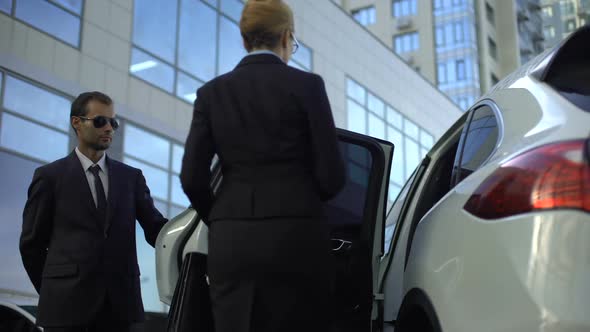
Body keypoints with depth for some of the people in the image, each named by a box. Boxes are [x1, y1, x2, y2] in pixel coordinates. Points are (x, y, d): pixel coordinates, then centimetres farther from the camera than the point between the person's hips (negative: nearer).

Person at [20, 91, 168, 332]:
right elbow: (32, 242, 7)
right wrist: (54, 292, 6)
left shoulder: (131, 177, 12)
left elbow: (155, 229, 5)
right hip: (67, 301, -2)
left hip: (120, 300, 3)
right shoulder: (50, 176, 5)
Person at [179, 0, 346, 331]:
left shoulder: (212, 92, 7)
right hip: (296, 236, -2)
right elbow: (332, 174, -3)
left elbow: (192, 176, 3)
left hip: (230, 240, 3)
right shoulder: (307, 84, -1)